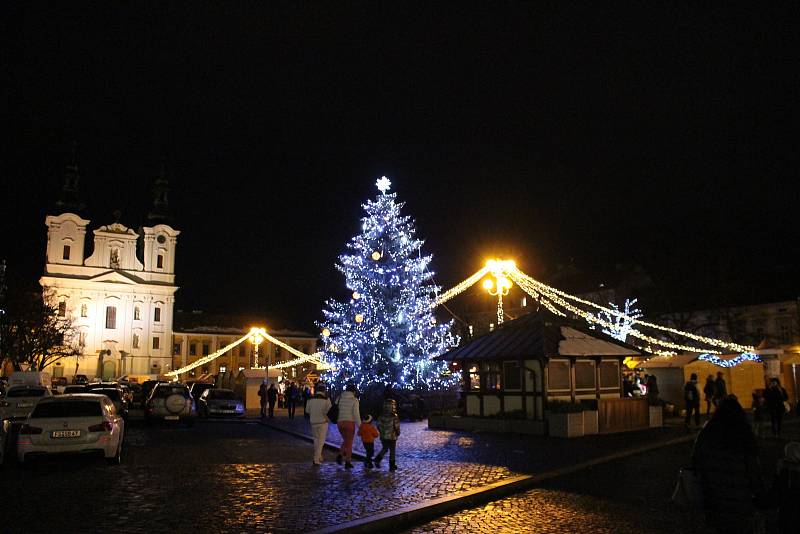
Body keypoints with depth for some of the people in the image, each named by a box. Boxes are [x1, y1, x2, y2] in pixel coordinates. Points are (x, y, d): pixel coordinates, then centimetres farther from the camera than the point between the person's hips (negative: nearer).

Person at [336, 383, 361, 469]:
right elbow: (356, 414, -12)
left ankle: (340, 456, 4)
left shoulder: (339, 398, 6)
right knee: (349, 443, 8)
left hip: (340, 422, 4)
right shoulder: (354, 400, -7)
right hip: (350, 423, -4)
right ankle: (347, 462, 7)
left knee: (346, 441, 23)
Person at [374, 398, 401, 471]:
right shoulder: (394, 417, -17)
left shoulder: (381, 416, -4)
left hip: (383, 437, 4)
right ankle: (392, 466, 14)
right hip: (392, 437, -4)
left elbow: (379, 426, 2)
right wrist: (398, 433, 8)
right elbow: (397, 427, -13)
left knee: (384, 449, 22)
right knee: (392, 451, 10)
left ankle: (377, 459, 4)